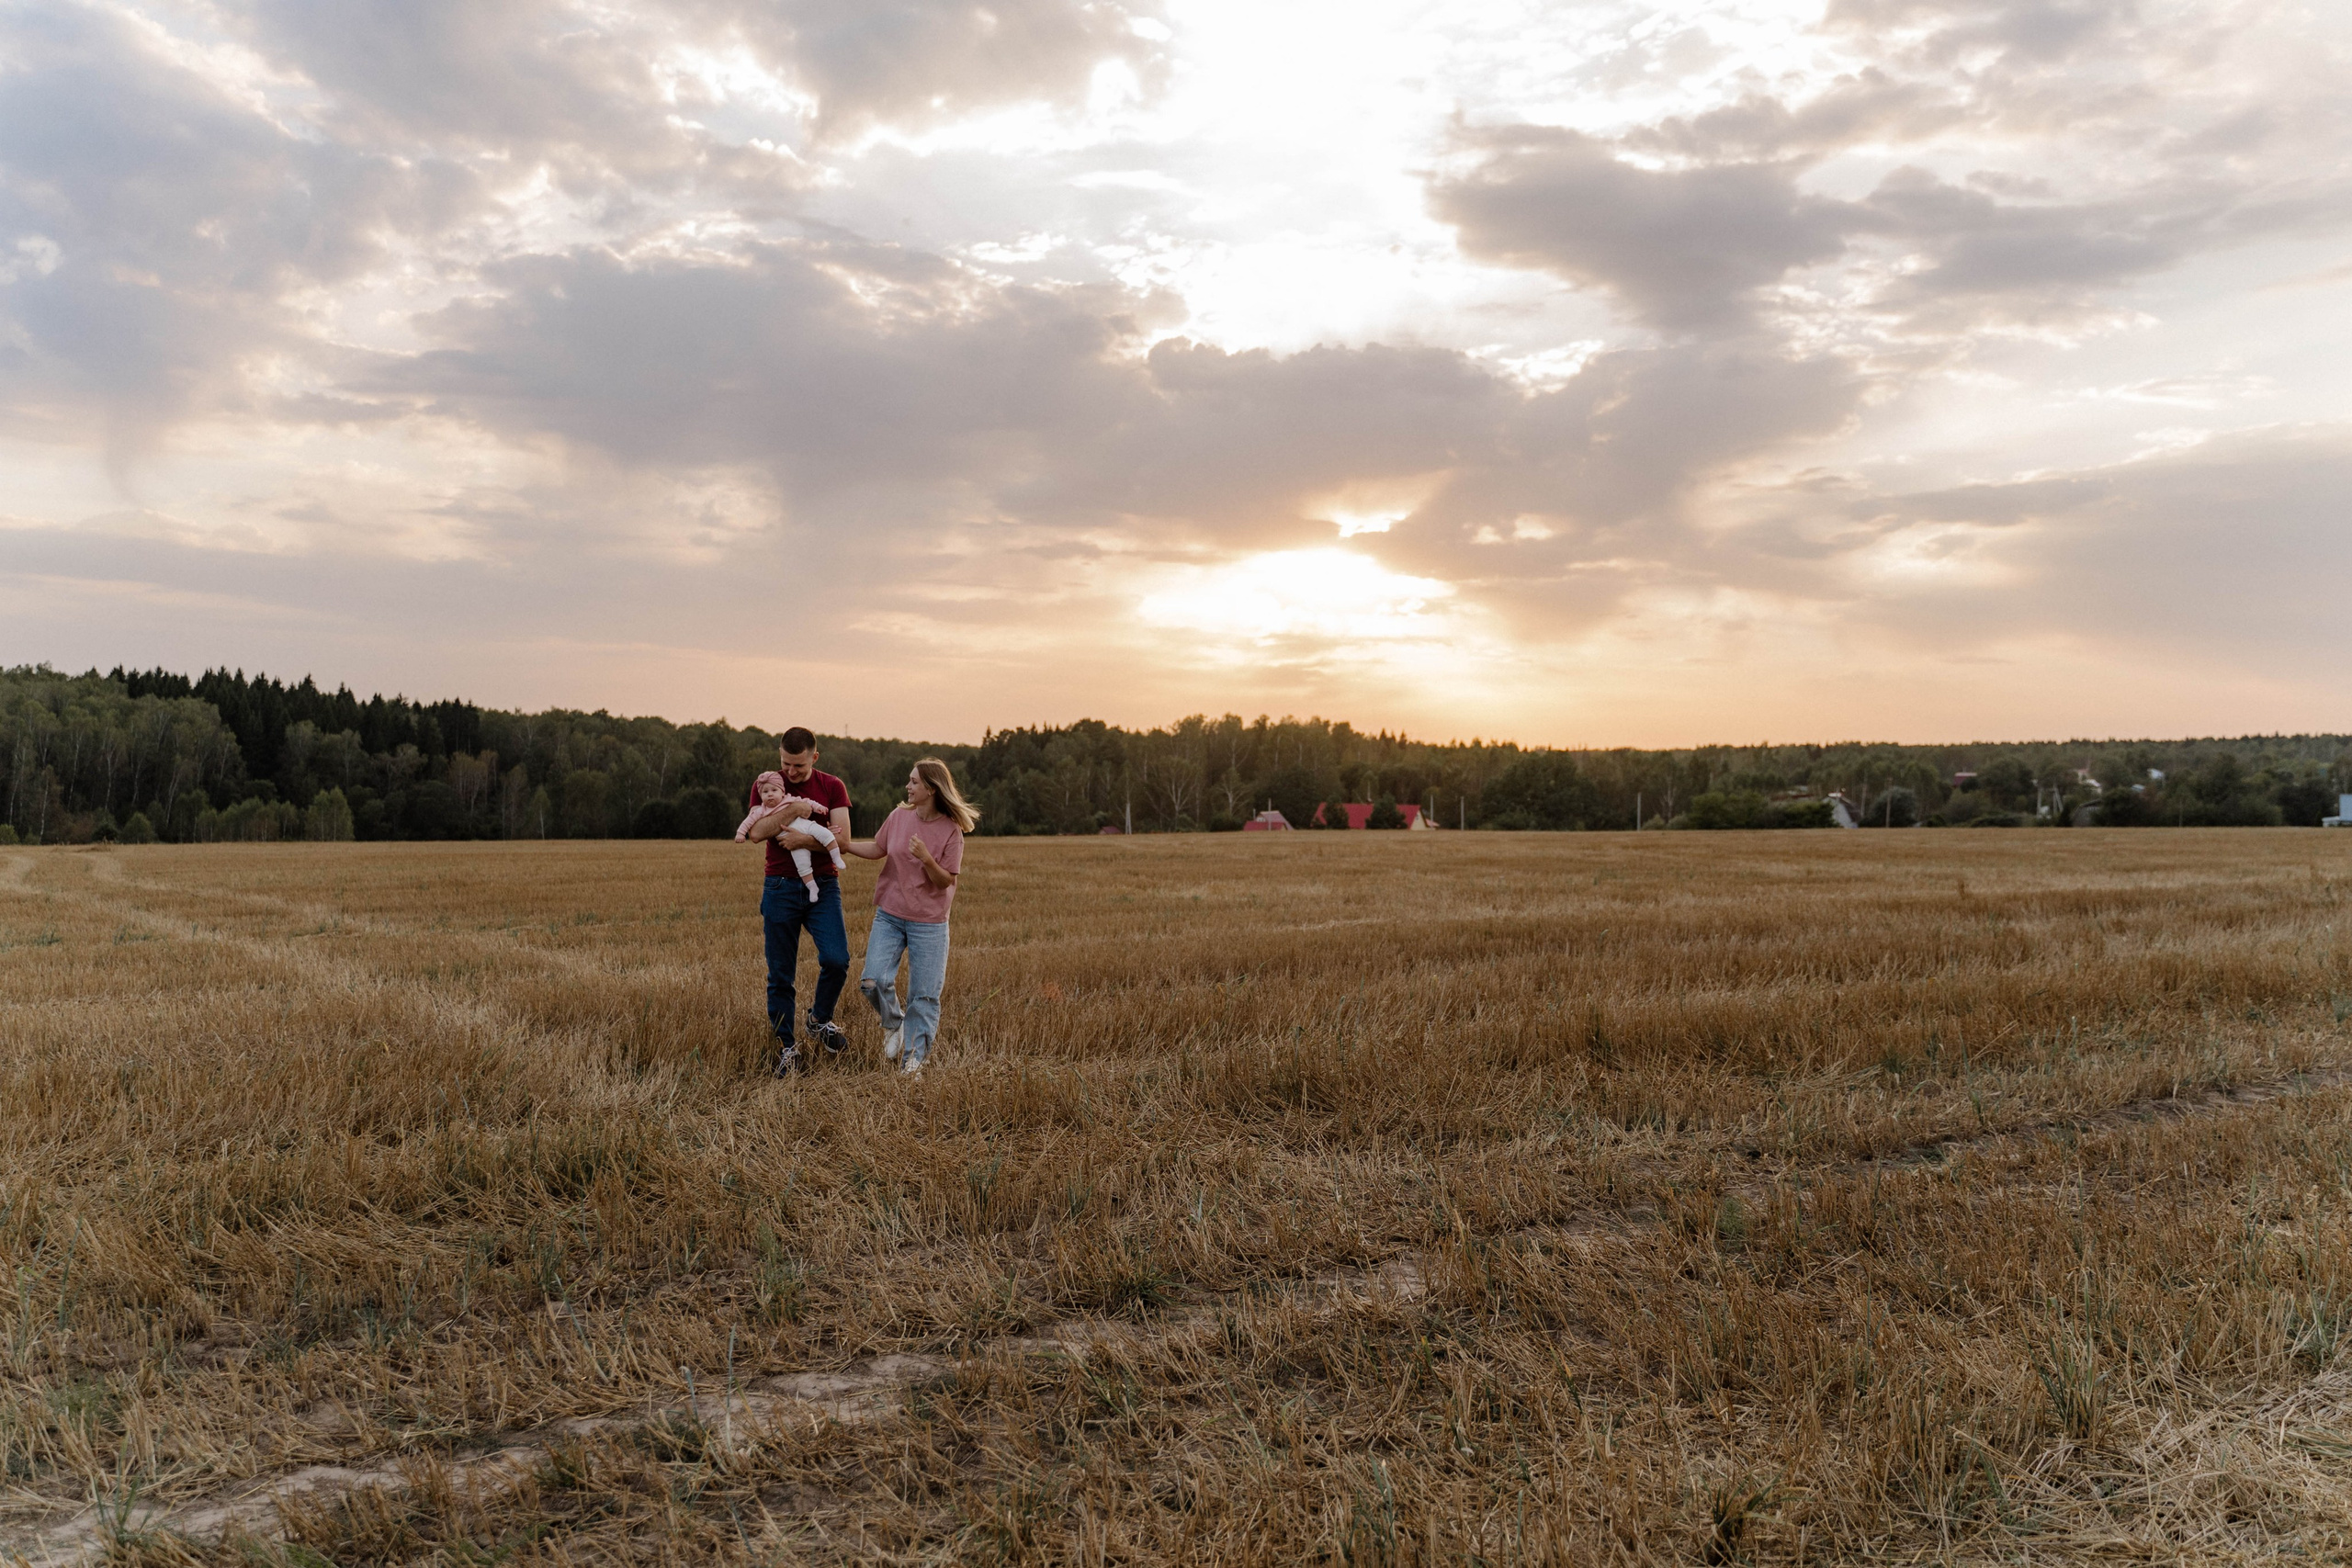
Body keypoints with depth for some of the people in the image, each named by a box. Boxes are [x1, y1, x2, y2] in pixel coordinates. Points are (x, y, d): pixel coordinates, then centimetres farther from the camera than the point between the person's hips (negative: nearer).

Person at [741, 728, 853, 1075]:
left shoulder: (832, 787, 5)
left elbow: (842, 837, -6)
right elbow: (756, 833, -13)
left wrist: (803, 840, -19)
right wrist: (795, 808, -20)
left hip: (823, 886, 0)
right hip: (781, 887, 0)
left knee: (836, 959, -16)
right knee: (780, 974, 3)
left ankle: (820, 1019, 12)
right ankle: (786, 1047, 16)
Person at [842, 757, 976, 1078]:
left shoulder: (951, 830, -10)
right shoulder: (899, 817, 0)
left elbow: (946, 881, -10)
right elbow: (877, 849, 16)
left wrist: (927, 859, -26)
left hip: (928, 923, -3)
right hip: (889, 917, 3)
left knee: (924, 996, 1)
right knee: (873, 981, -10)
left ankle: (913, 1061, 15)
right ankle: (894, 1023, 21)